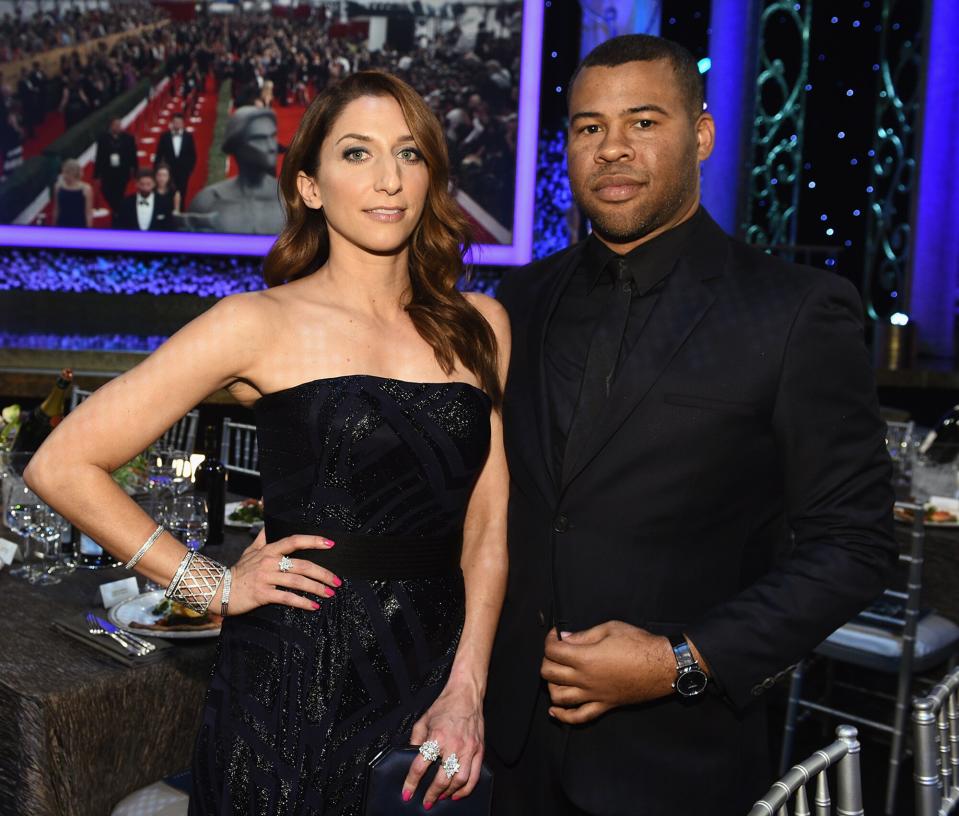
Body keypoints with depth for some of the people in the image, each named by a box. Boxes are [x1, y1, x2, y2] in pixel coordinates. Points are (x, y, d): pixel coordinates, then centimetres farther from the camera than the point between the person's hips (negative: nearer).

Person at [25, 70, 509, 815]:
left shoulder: (478, 325, 4)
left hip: (441, 668, 4)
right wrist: (215, 585, -6)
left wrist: (466, 690, -9)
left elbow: (488, 524, 1)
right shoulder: (262, 323, -8)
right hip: (299, 677, -3)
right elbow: (62, 467, -7)